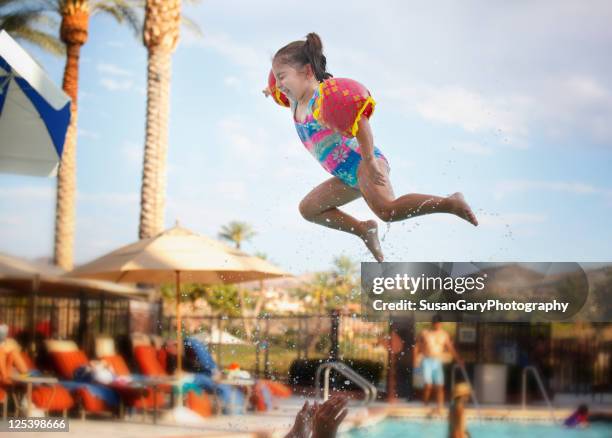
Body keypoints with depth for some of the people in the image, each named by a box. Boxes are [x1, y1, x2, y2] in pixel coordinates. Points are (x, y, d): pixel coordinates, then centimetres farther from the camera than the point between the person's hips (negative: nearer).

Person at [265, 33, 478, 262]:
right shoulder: (296, 103, 12)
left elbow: (358, 119, -30)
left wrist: (369, 160, -34)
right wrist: (276, 93, 24)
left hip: (364, 162, -10)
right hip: (349, 176, 10)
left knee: (387, 210, -32)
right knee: (308, 208, 15)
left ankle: (450, 202, -23)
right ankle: (364, 229, 14)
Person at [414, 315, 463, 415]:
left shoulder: (444, 335, 5)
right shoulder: (424, 333, 1)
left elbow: (451, 348, 5)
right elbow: (417, 347, 5)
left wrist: (458, 359, -5)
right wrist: (415, 359, -5)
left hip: (438, 362, 2)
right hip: (427, 361, -2)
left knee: (440, 386, -4)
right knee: (428, 384, -13)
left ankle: (439, 408, 2)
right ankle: (425, 403, 9)